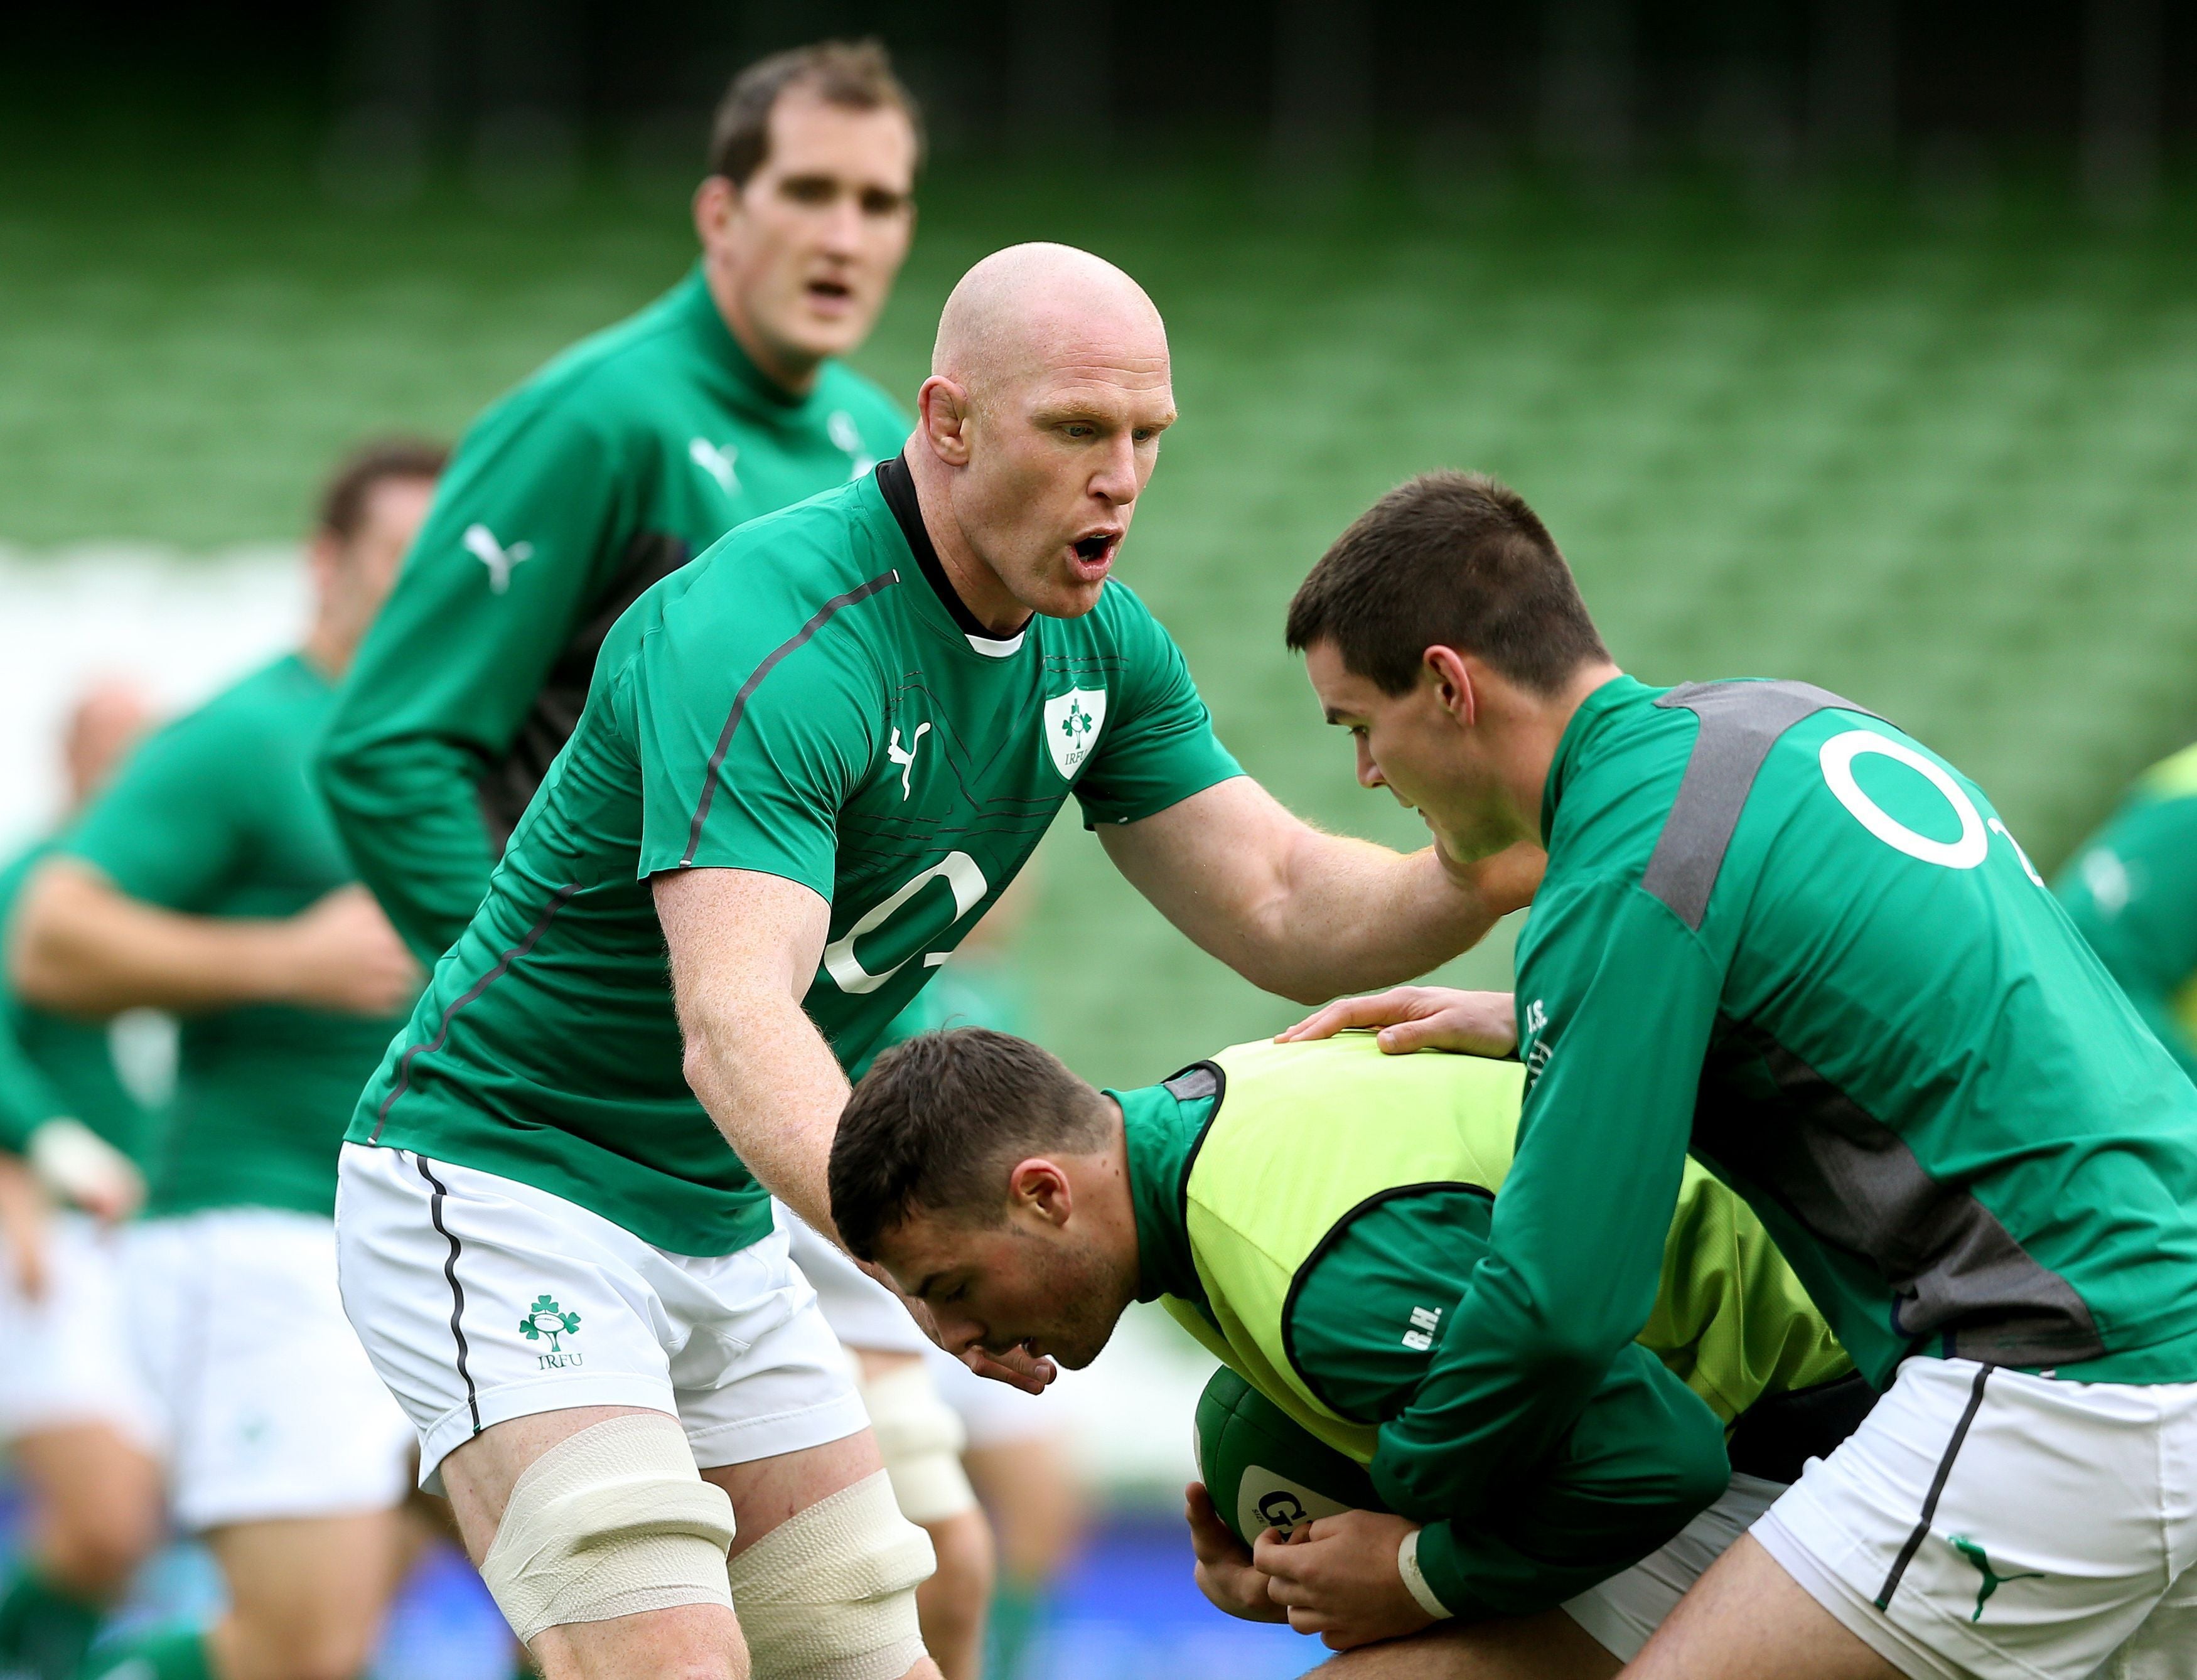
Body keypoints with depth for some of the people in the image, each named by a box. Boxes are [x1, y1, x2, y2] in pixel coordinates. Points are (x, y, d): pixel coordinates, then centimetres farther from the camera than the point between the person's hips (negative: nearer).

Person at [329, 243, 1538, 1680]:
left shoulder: (1098, 645, -1)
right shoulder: (763, 644, -29)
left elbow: (1286, 913, -1)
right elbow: (731, 1022, -40)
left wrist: (1493, 869, -21)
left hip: (721, 1224, 9)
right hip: (501, 1175, -9)